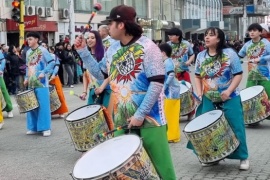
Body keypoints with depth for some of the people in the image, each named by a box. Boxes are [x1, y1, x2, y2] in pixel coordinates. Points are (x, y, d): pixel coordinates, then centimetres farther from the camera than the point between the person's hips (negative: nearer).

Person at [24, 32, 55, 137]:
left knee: (43, 105, -6)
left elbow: (52, 62, -11)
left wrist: (44, 72, -20)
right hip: (31, 83, 6)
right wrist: (26, 78, 9)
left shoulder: (42, 50, -5)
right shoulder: (28, 52, 14)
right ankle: (33, 127, 16)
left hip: (41, 83, -6)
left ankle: (46, 128, -1)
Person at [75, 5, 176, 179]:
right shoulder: (113, 49, 9)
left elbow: (157, 83, -18)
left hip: (149, 118, -6)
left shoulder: (147, 47, -13)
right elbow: (100, 73, 21)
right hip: (122, 120, 6)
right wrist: (83, 51, 9)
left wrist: (140, 115, -19)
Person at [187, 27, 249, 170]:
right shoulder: (201, 56, 4)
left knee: (235, 128, -1)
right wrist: (199, 92, 0)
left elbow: (238, 74, -9)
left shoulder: (229, 53, -10)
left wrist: (229, 91, -20)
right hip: (209, 99, 4)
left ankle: (243, 157, 14)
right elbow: (198, 76, 14)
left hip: (230, 98, -4)